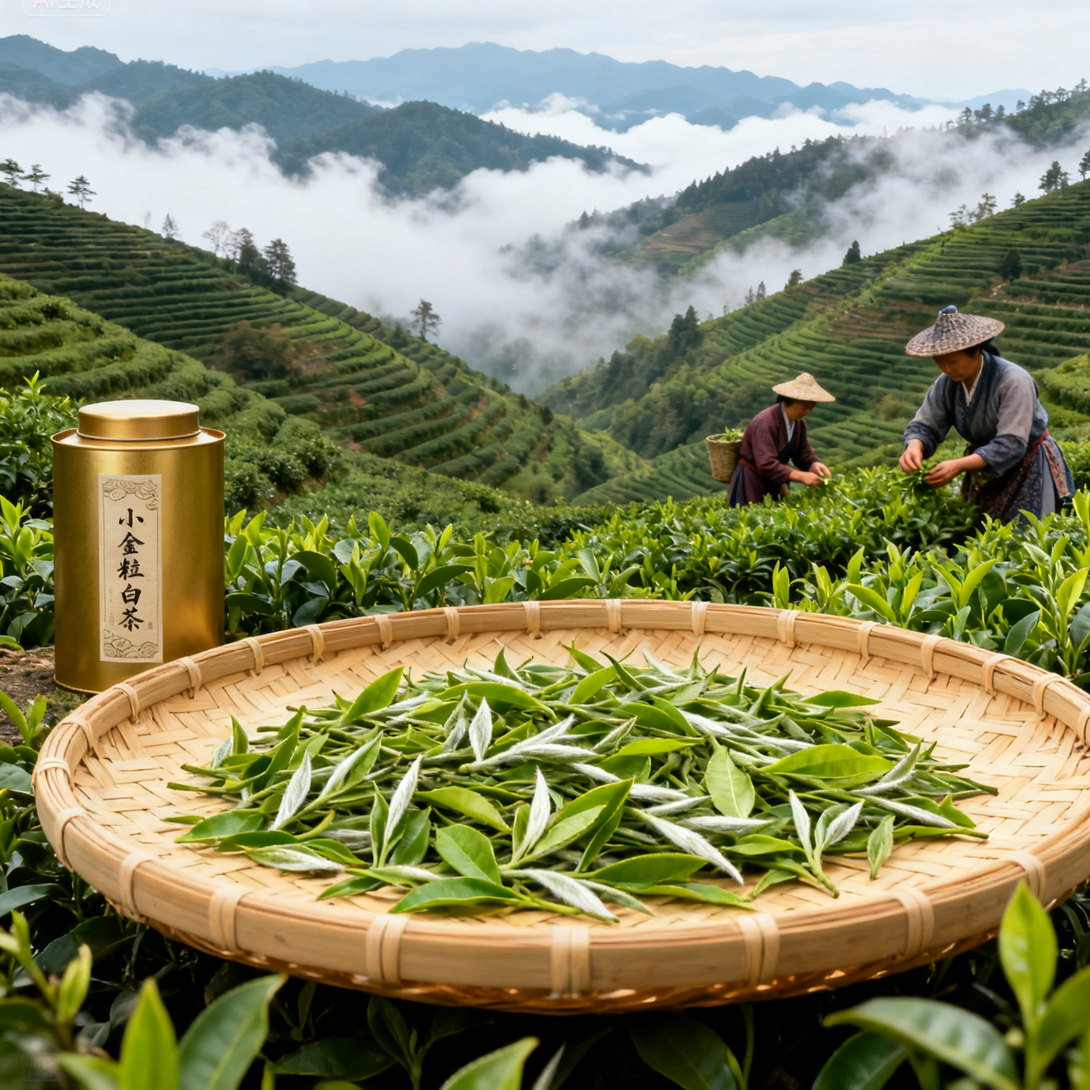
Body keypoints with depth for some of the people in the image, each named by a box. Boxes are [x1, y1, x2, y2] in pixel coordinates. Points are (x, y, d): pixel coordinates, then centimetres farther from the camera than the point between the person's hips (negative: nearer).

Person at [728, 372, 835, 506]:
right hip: (750, 481, -8)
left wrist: (814, 464, -17)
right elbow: (766, 464, -32)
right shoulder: (765, 423, -25)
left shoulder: (799, 423, 0)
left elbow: (803, 452, 7)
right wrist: (800, 476, -36)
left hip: (773, 483, 8)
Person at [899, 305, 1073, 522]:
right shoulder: (946, 384, -10)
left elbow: (1010, 445, -34)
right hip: (983, 468, 6)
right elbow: (925, 426, -9)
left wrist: (959, 466, -45)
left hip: (1027, 470, -6)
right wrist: (914, 447, -34)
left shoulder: (1013, 381, -29)